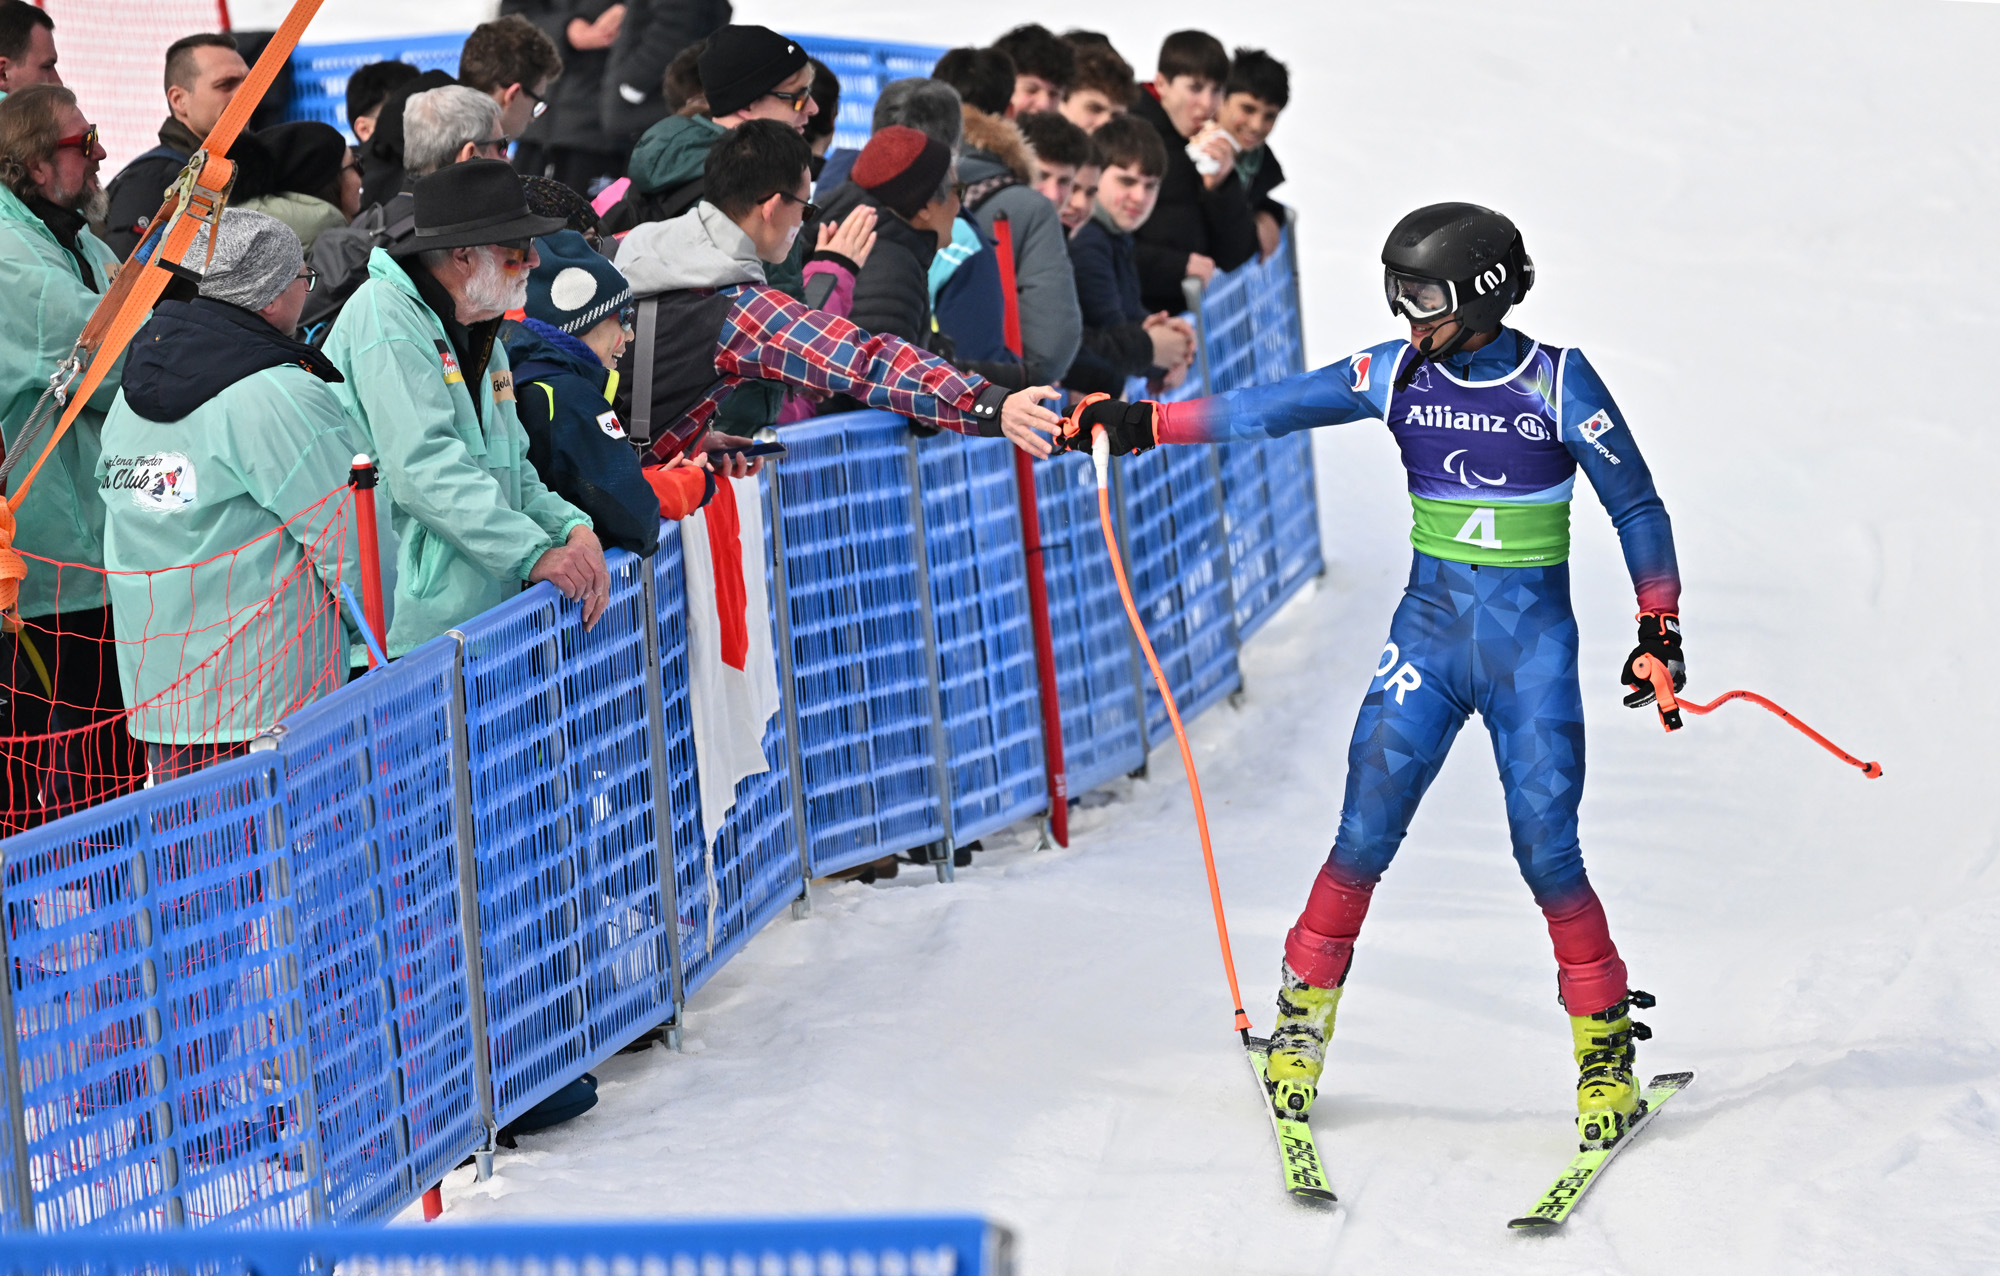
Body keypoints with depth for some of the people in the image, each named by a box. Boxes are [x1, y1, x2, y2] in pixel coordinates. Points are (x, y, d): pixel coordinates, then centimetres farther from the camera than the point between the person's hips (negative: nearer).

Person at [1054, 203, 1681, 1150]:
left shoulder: (1558, 383, -8)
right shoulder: (1398, 375, 1)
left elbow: (1636, 507, -2)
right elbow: (1268, 409, -1)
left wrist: (1660, 628, -6)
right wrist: (1143, 424, -9)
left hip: (1532, 646, -3)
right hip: (1429, 631, 3)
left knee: (1546, 852, -8)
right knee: (1364, 835, -4)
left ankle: (1605, 1044, 7)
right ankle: (1303, 1016, 11)